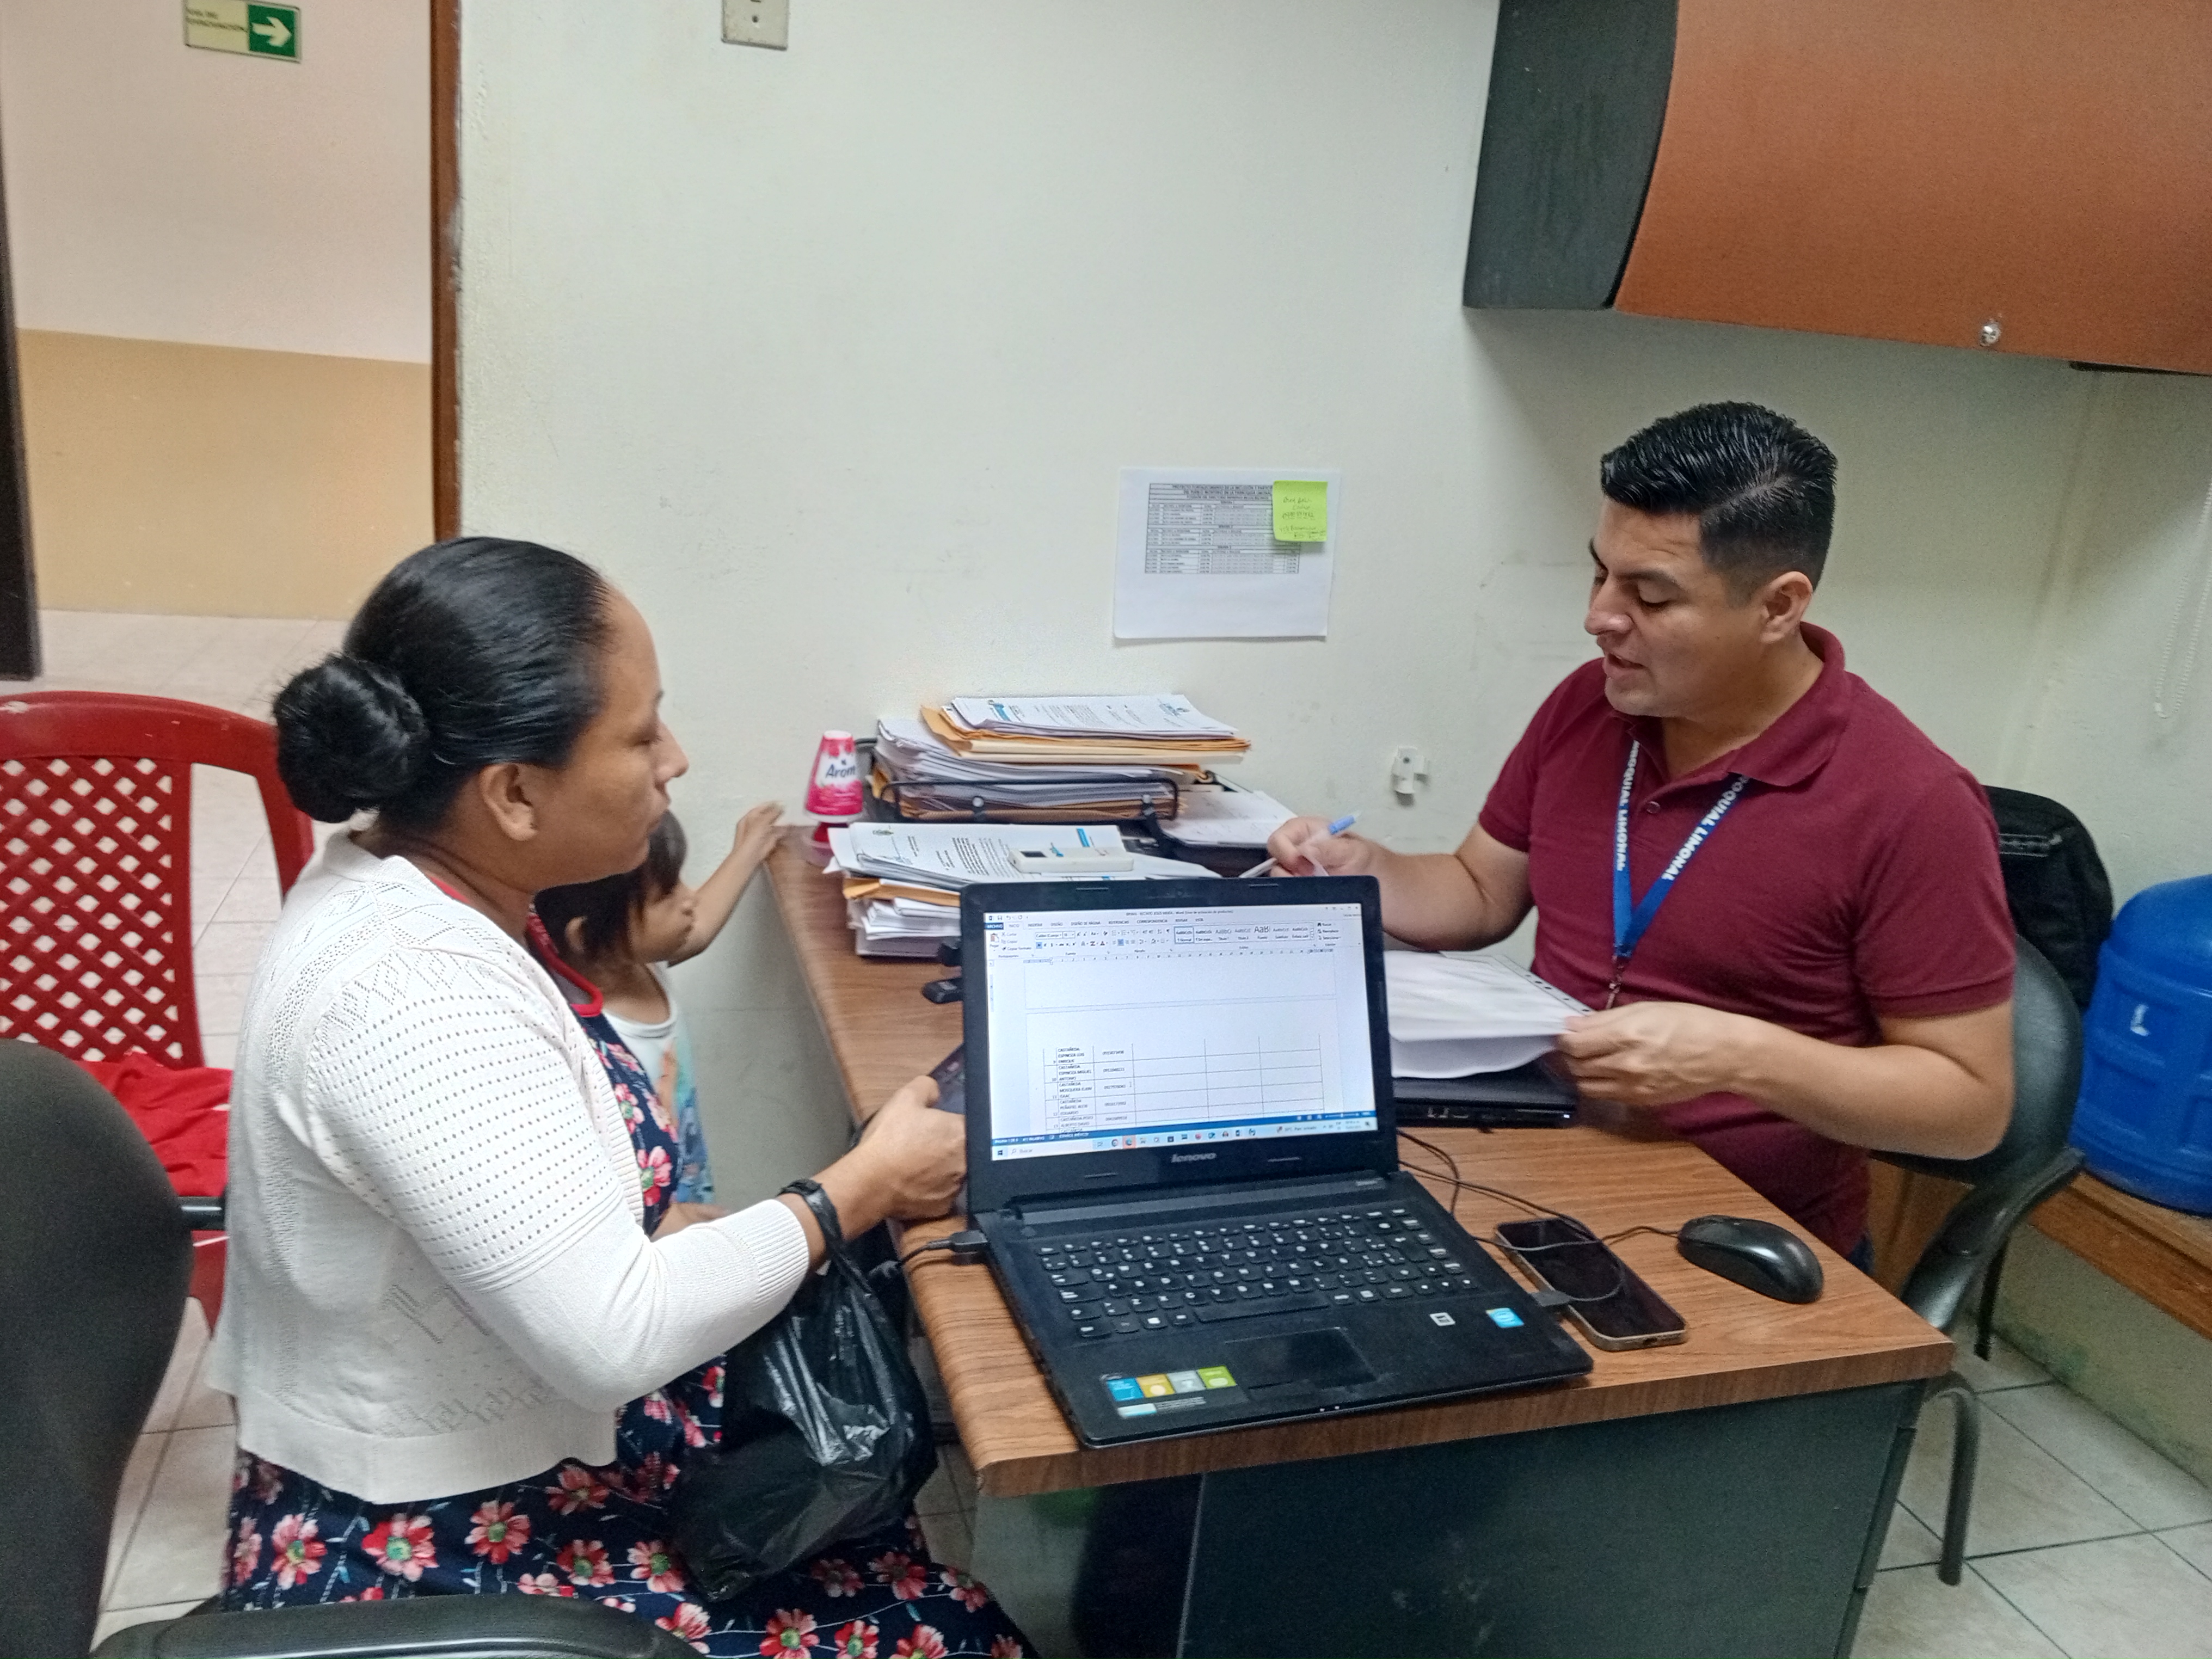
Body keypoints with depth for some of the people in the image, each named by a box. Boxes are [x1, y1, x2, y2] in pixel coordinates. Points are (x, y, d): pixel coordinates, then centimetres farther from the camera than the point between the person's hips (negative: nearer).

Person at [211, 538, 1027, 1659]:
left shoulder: (398, 886, -1)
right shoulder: (415, 999, -31)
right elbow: (612, 1335, -31)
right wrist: (865, 1185, -19)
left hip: (475, 1465, 9)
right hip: (424, 1565, -9)